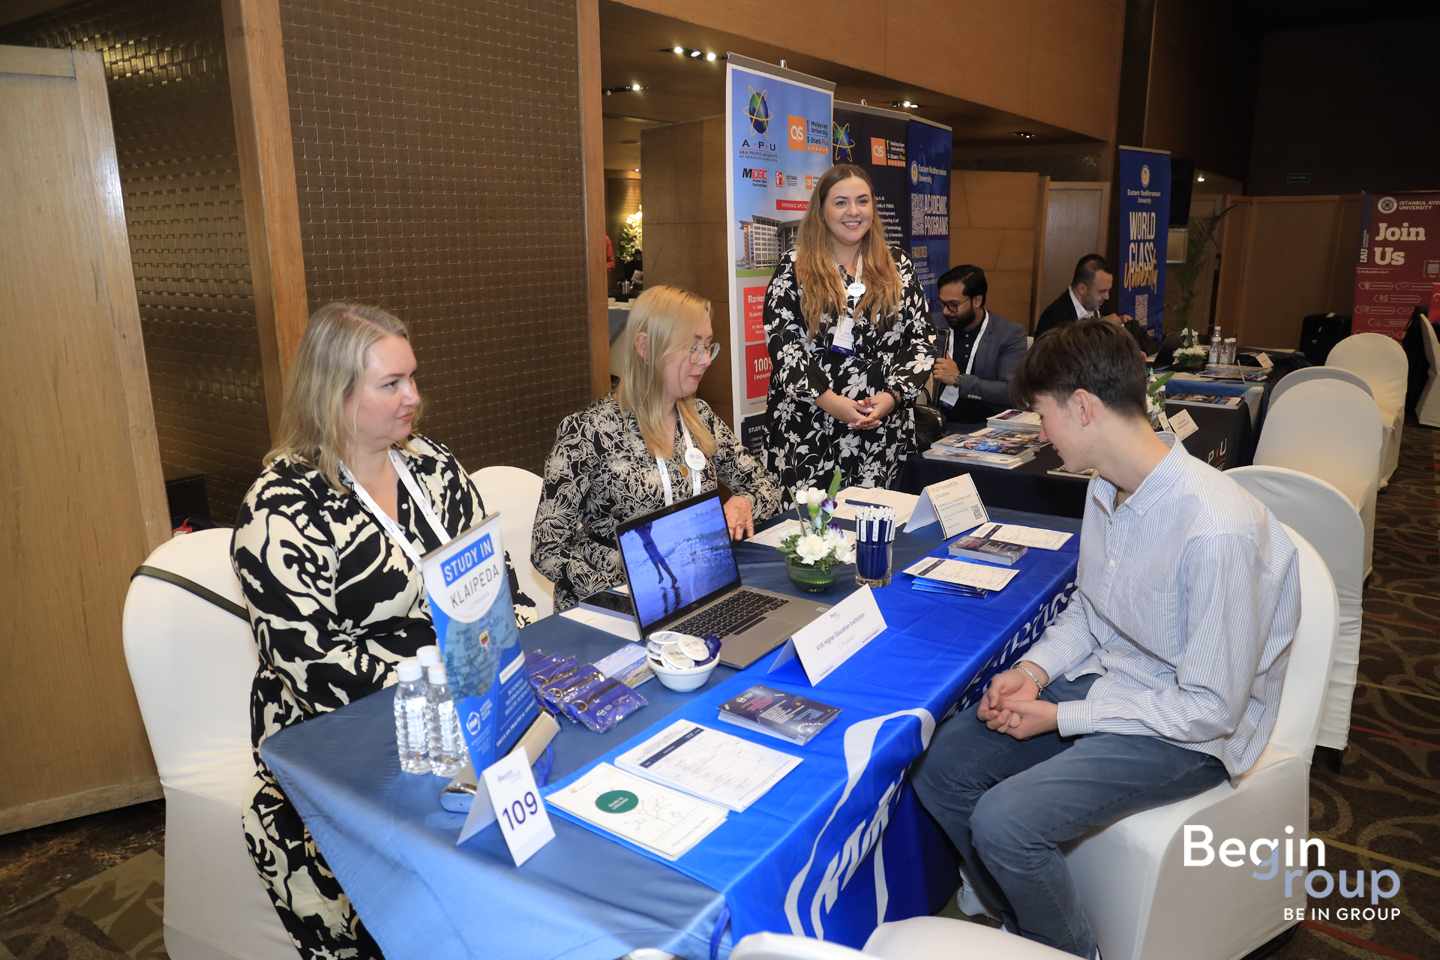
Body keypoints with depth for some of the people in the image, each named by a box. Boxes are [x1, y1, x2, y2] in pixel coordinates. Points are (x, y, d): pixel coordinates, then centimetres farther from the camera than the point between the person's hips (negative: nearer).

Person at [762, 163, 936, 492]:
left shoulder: (898, 268, 10)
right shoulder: (795, 267, 4)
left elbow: (922, 339, 7)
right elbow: (780, 340, -5)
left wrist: (893, 395, -8)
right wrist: (828, 399, -14)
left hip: (884, 428, 2)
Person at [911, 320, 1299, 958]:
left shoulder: (1217, 533, -30)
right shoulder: (1107, 487, -1)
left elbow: (1210, 707, -23)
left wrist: (1061, 717, -18)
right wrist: (1035, 669, -5)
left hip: (1186, 732, -8)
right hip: (1104, 677, 8)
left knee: (1002, 821, -23)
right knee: (940, 769, -1)